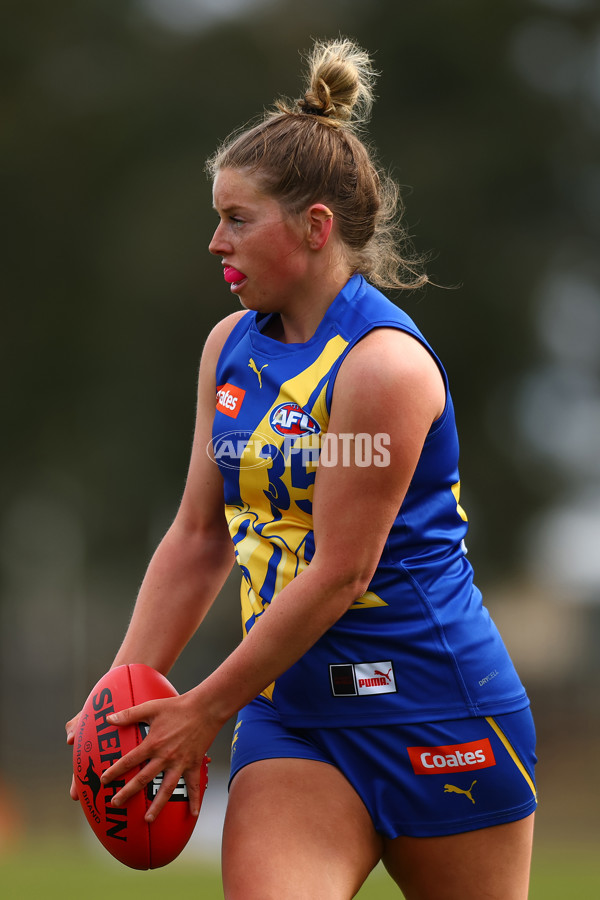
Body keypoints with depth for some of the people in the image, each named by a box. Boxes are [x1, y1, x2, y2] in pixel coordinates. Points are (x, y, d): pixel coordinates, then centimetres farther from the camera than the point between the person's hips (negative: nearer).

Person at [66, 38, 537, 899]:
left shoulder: (384, 364, -16)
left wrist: (207, 709, -13)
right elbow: (199, 537, 13)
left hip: (433, 710, -5)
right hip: (293, 710, 6)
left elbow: (338, 575, -18)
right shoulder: (230, 347, 8)